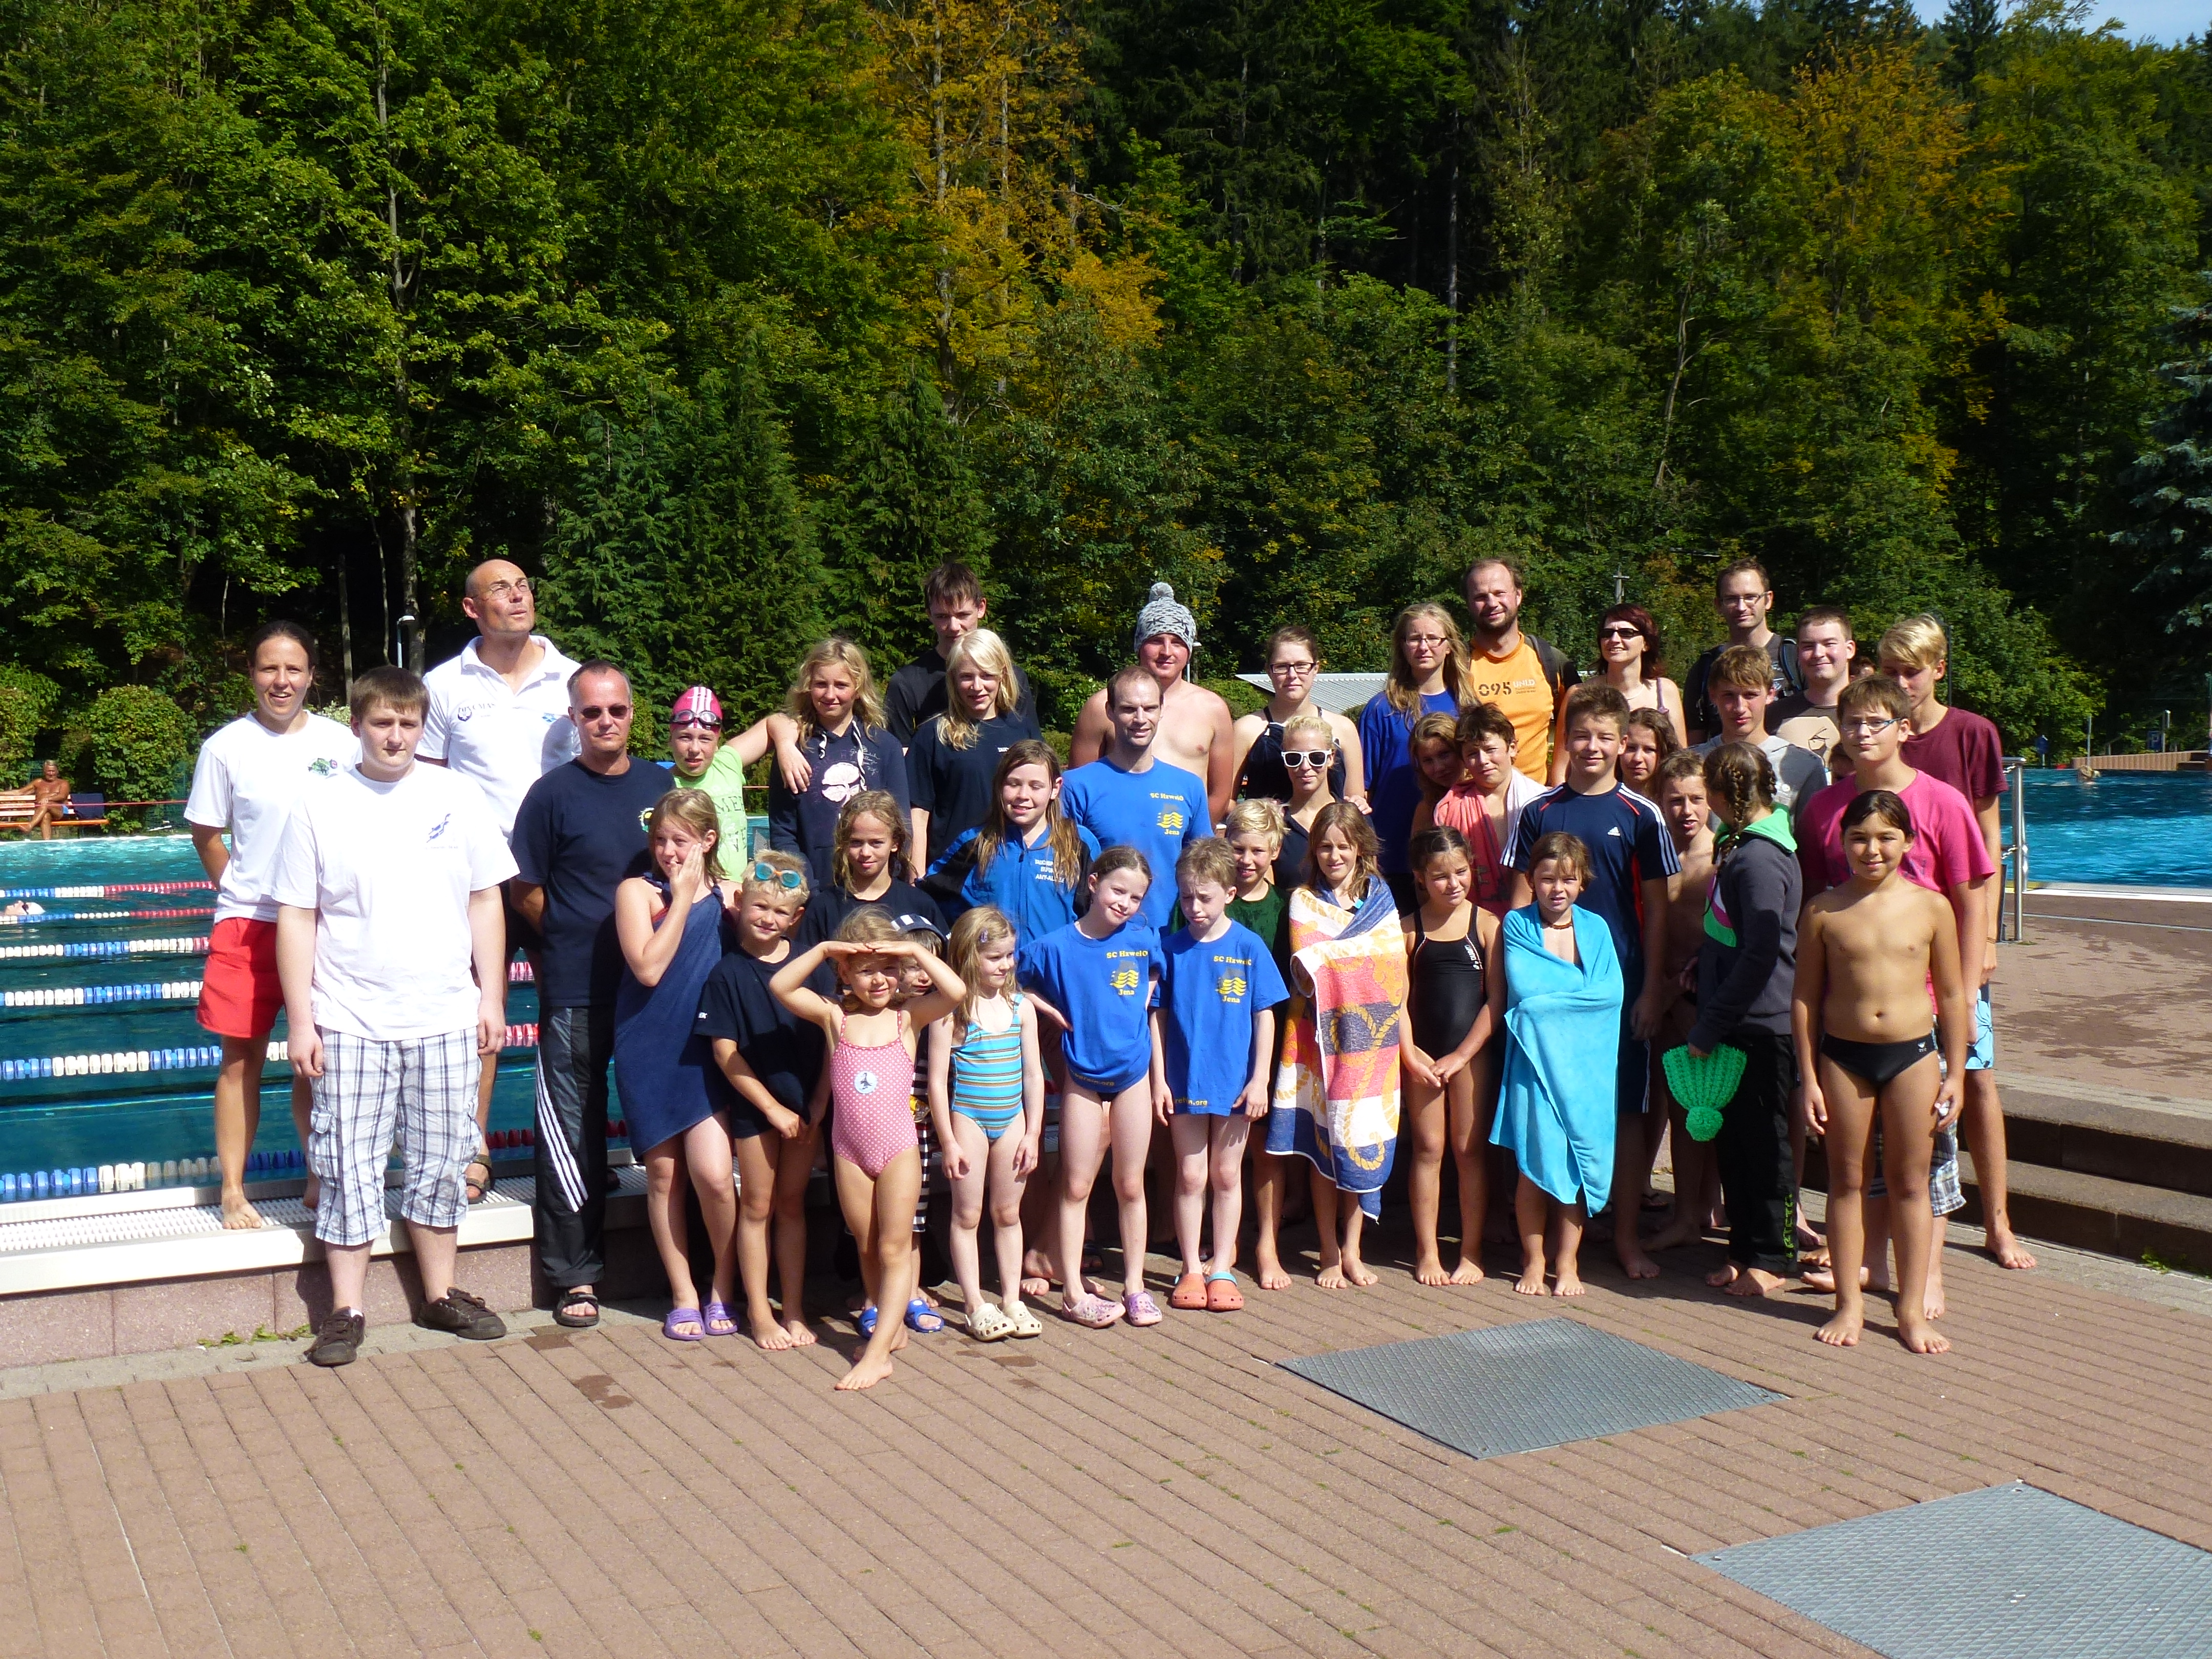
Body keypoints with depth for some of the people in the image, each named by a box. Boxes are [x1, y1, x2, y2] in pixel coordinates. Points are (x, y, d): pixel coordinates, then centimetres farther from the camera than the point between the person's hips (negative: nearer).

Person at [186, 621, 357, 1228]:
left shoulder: (342, 744, -1)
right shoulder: (227, 747, -4)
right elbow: (206, 835, 6)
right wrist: (242, 895, 4)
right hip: (246, 923, -1)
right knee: (242, 1059, 3)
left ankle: (320, 1179, 24)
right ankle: (233, 1192, 13)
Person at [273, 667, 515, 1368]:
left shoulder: (457, 798, 3)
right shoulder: (318, 808, -1)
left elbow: (485, 902, 7)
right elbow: (297, 917, -1)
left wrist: (492, 997, 4)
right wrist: (300, 1020, -4)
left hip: (445, 1019, 2)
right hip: (350, 1022, -1)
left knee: (438, 1163, 10)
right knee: (349, 1167, 2)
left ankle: (441, 1294, 23)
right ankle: (346, 1310, 12)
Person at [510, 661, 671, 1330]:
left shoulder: (660, 785, 7)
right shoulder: (553, 793, -4)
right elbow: (525, 892, 0)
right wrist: (575, 938, -3)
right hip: (575, 992, -4)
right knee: (574, 1131, 3)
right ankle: (575, 1276, 12)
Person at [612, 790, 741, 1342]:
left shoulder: (728, 894, 6)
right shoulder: (637, 891, -2)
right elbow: (647, 969, -16)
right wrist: (682, 899, -14)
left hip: (707, 1048, 1)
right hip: (650, 1051, -1)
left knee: (713, 1175, -10)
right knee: (664, 1175, 6)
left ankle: (723, 1287, 11)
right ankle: (684, 1295, 20)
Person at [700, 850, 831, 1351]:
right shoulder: (728, 973, -7)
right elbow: (724, 1051, -8)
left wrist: (819, 1104, -7)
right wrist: (772, 1107, -10)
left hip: (805, 1106, 2)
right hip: (753, 1105, -2)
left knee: (792, 1205, 12)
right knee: (757, 1207, 7)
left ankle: (794, 1310, 20)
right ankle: (759, 1313, 17)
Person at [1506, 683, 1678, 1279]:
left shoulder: (1640, 815, 1)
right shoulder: (1539, 812, 3)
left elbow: (1656, 908, 2)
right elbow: (1522, 900, 5)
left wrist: (1652, 988, -3)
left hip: (1620, 983, 0)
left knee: (1626, 1111, 5)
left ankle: (1626, 1236, 16)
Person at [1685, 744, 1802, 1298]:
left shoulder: (1759, 859, -21)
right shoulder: (1740, 845, 9)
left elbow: (1759, 956, -23)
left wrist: (1708, 1030, -18)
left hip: (1759, 1026, -9)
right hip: (1733, 1024, 9)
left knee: (1763, 1142, 3)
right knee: (1731, 1138, 15)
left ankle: (1773, 1256, 15)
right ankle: (1746, 1247, 25)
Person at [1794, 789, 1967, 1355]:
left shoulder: (1931, 908, -2)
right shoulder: (1824, 911, -4)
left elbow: (1952, 995, 4)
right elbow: (1805, 997, 0)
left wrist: (1954, 1074, 2)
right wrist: (1809, 1078, -2)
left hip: (1913, 1054, 0)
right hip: (1842, 1055, 0)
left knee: (1909, 1183, 7)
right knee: (1847, 1180, 8)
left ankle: (1912, 1309, 17)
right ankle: (1849, 1303, 19)